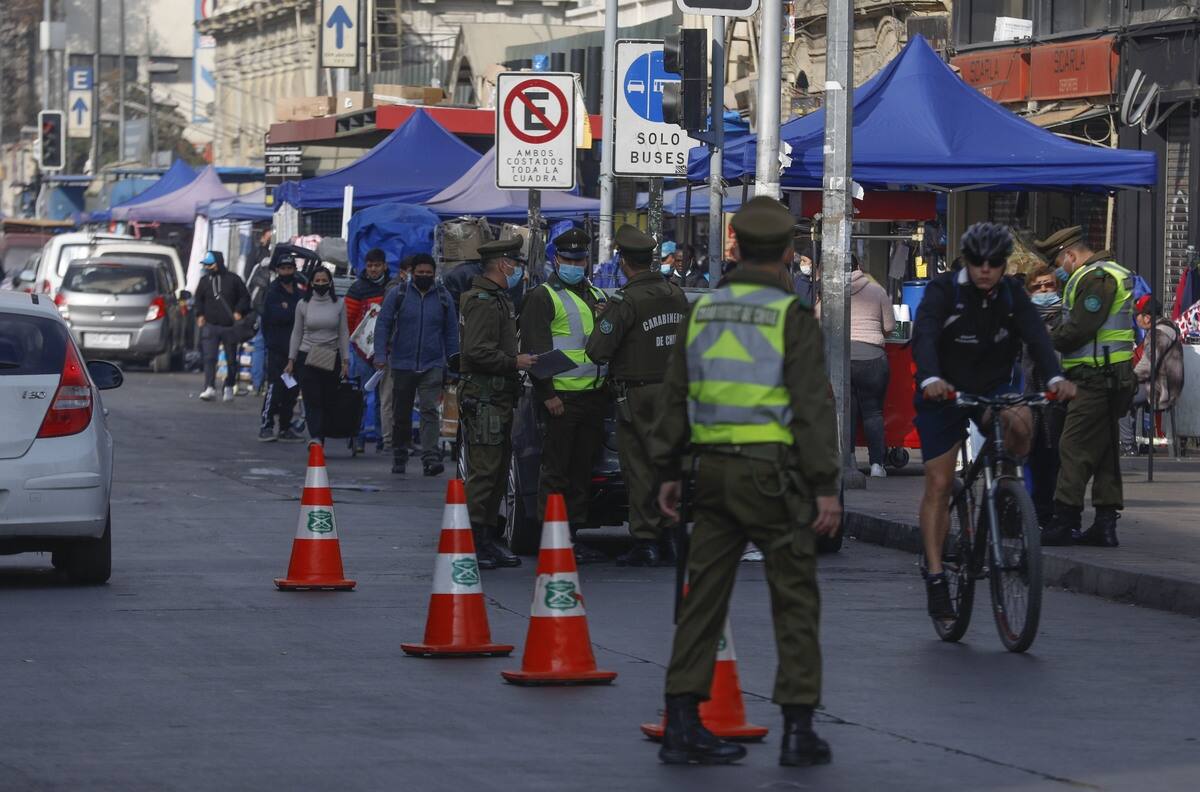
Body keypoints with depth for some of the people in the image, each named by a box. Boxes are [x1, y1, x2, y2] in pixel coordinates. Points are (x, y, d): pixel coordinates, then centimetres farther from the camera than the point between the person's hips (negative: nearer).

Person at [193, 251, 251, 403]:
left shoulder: (233, 279, 1)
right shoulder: (205, 281, 9)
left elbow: (245, 297, 7)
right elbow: (198, 300, 20)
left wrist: (239, 312, -7)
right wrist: (200, 315, 5)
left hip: (230, 326, -1)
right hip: (210, 326, 1)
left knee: (231, 359, 7)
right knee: (209, 358, -12)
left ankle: (229, 387, 22)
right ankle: (210, 388, -17)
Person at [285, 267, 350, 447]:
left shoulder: (339, 304, 4)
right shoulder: (303, 305, 5)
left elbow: (343, 333, 6)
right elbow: (297, 333, 10)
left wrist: (345, 361, 1)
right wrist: (291, 360, 6)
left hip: (331, 360, 1)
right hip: (307, 358, -1)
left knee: (328, 402, -2)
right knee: (313, 401, -13)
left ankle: (318, 441, 4)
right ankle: (316, 438, -27)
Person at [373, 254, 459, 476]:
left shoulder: (443, 297, 6)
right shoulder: (398, 294, 1)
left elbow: (451, 333, 12)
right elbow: (383, 324, 1)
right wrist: (380, 355, -10)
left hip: (432, 366, 0)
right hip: (402, 364, 0)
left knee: (430, 410, -14)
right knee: (401, 414, 10)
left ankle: (431, 457, -22)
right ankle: (399, 457, 24)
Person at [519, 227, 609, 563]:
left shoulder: (597, 296, 20)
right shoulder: (543, 297, -4)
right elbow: (535, 348, -10)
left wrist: (607, 388, 17)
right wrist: (547, 393, -16)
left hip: (594, 396, 7)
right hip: (562, 397, -7)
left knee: (582, 470, 10)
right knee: (557, 471, -5)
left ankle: (573, 534, 15)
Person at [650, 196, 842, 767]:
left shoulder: (702, 311, 7)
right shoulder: (792, 317, -9)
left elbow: (674, 395, 10)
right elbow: (813, 404, -14)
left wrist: (668, 472, 16)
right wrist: (826, 487, -12)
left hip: (714, 472, 5)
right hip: (774, 473, -5)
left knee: (704, 598, 7)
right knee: (795, 601, 3)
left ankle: (682, 726, 4)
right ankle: (798, 730, 1)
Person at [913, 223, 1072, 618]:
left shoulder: (1012, 295, -7)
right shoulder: (943, 290, -17)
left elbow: (1036, 335, -22)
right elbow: (924, 338, -33)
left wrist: (1054, 377, -42)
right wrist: (931, 380, -53)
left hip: (993, 388, 2)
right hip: (943, 392, -2)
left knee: (1020, 420, -32)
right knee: (938, 485, -4)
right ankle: (935, 576, 4)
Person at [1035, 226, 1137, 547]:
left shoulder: (1095, 278, -13)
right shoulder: (1111, 273, 20)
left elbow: (1079, 330, -19)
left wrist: (1046, 340, -6)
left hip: (1095, 379, -11)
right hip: (1109, 378, 11)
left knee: (1075, 447, -9)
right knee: (1105, 450, 10)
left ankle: (1066, 519, -9)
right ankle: (1106, 523, 11)